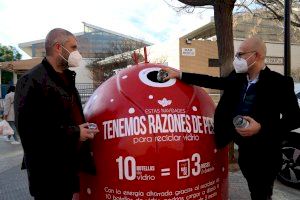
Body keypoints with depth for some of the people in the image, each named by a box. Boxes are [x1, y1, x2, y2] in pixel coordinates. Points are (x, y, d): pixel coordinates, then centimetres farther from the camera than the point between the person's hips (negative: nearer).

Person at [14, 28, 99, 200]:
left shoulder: (66, 78, 14)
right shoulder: (33, 80, -17)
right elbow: (29, 128, -26)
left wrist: (84, 129, 3)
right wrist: (74, 133, -20)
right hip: (48, 170, -8)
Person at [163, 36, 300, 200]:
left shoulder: (279, 83, -14)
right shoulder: (237, 78, 2)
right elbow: (213, 81, 6)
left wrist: (261, 127, -23)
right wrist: (179, 75, 3)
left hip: (265, 155, -5)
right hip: (244, 150, 5)